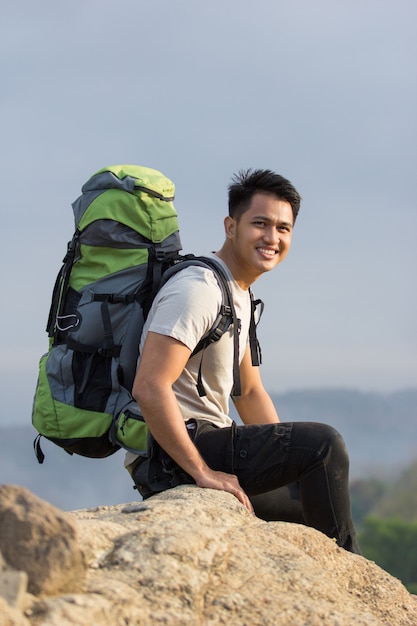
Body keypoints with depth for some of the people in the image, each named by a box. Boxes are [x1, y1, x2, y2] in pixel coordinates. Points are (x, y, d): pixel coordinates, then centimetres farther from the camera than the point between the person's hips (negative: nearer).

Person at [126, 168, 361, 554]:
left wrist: (291, 460, 12)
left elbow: (249, 392, 22)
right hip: (170, 460, -10)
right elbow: (149, 388, -27)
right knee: (324, 442, -17)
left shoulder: (240, 294, 15)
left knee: (315, 503, 17)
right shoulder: (199, 291, -17)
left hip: (202, 444, 10)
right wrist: (203, 472, -26)